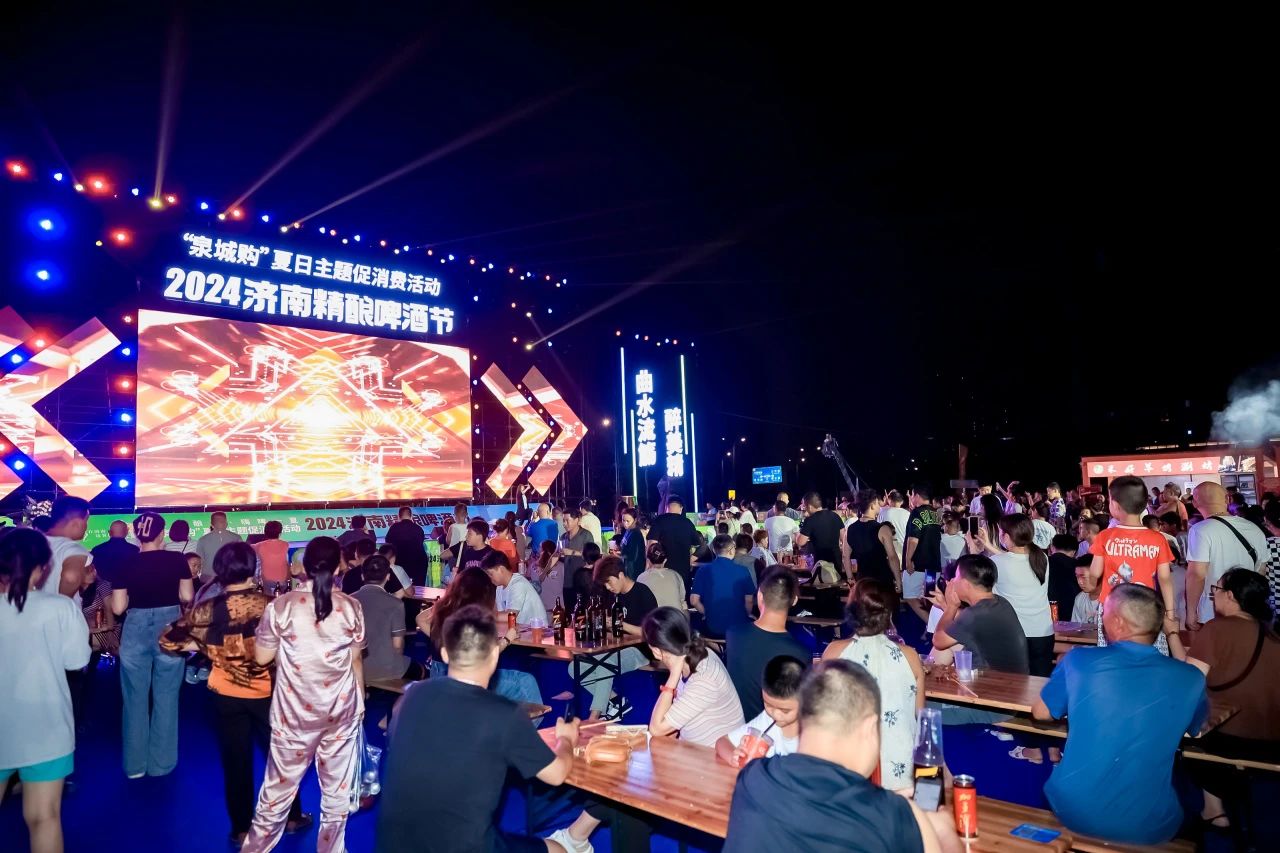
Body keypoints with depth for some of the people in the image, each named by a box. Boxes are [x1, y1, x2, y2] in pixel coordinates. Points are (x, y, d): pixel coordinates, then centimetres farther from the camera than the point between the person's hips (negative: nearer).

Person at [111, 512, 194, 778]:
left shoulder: (127, 565, -3)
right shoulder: (176, 560, -5)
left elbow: (118, 608, -2)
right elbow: (187, 597, -2)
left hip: (135, 629, 1)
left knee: (135, 698, 14)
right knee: (166, 697, 11)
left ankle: (134, 764, 22)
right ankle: (160, 763, 18)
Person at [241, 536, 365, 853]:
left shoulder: (281, 606, -11)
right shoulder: (351, 607, -7)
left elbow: (262, 657, 0)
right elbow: (355, 660, 3)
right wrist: (360, 701, 17)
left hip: (294, 711, 0)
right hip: (341, 710, 1)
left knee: (279, 788, 17)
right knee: (337, 791, 14)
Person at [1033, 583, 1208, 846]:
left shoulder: (1079, 660, -10)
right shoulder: (1190, 679, -7)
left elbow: (1040, 713, 5)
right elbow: (1196, 729, 15)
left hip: (1073, 812, -1)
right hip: (1151, 827, 1)